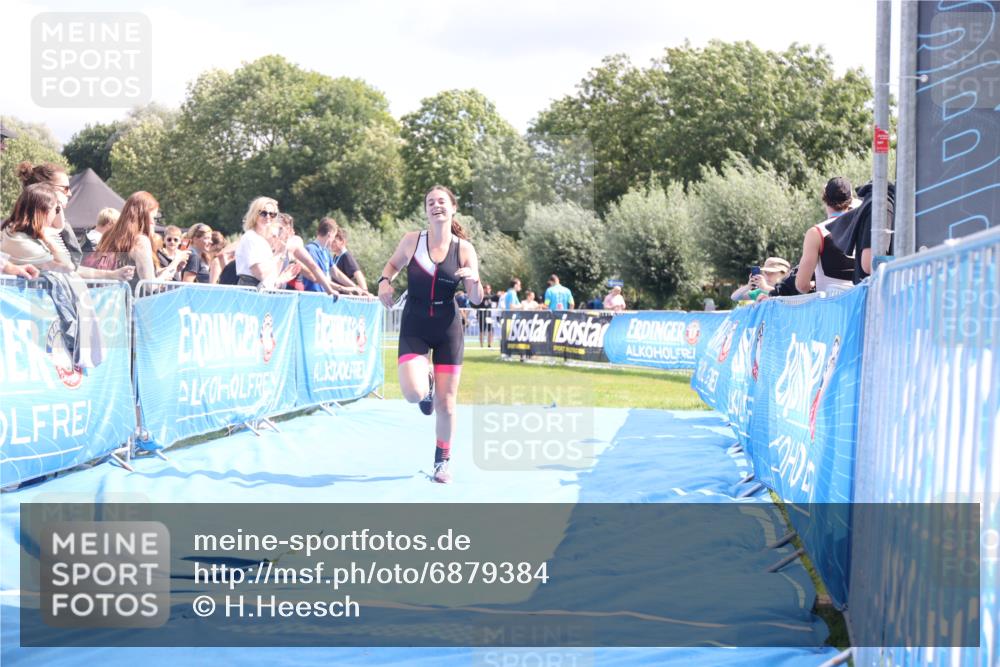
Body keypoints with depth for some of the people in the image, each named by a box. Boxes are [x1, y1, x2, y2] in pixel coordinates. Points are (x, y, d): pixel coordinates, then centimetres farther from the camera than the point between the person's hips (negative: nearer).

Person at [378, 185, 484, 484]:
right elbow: (393, 264, 15)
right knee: (414, 393, -20)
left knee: (445, 402, 5)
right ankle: (427, 382, 19)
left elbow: (476, 299, -2)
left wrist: (474, 281, -24)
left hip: (448, 329, 0)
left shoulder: (464, 249, -5)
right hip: (414, 327, 0)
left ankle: (443, 461, 25)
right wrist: (385, 281, -6)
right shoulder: (412, 240, -5)